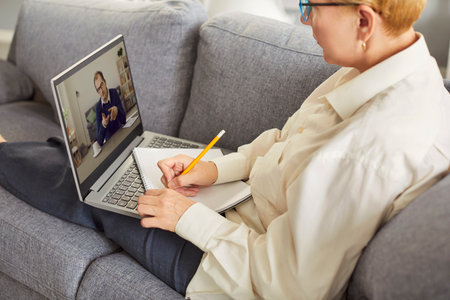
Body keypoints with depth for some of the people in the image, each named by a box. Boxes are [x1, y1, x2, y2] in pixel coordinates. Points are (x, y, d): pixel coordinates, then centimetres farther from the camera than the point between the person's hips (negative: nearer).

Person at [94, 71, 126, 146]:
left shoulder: (114, 93, -3)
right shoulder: (98, 107, -3)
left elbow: (124, 120, -8)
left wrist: (117, 110, -29)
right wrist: (103, 125, -25)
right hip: (108, 141, 1)